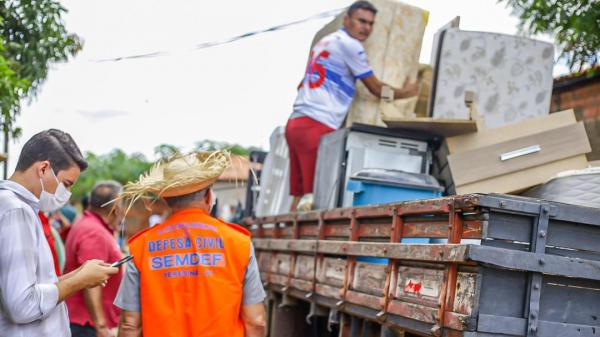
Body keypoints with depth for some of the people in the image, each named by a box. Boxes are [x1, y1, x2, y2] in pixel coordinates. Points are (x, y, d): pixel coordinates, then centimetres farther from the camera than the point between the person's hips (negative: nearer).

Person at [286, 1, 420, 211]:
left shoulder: (325, 42, 25)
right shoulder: (350, 45, -2)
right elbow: (376, 89, 5)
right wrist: (406, 92, 22)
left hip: (296, 123, 9)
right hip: (317, 126, -9)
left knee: (300, 196, 7)